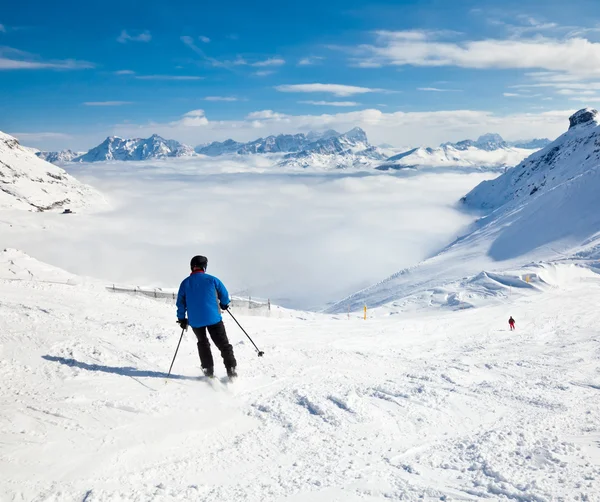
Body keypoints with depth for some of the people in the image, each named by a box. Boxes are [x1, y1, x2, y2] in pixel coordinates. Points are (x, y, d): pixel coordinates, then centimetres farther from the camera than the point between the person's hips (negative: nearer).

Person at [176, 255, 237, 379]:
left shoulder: (185, 283, 2)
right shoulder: (211, 279, -4)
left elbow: (180, 302, 5)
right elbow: (224, 294, 2)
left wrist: (182, 319, 15)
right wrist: (224, 304, 22)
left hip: (195, 321, 2)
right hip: (213, 318, -2)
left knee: (203, 343, 23)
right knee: (223, 344, 5)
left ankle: (208, 369, 20)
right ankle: (231, 369, -2)